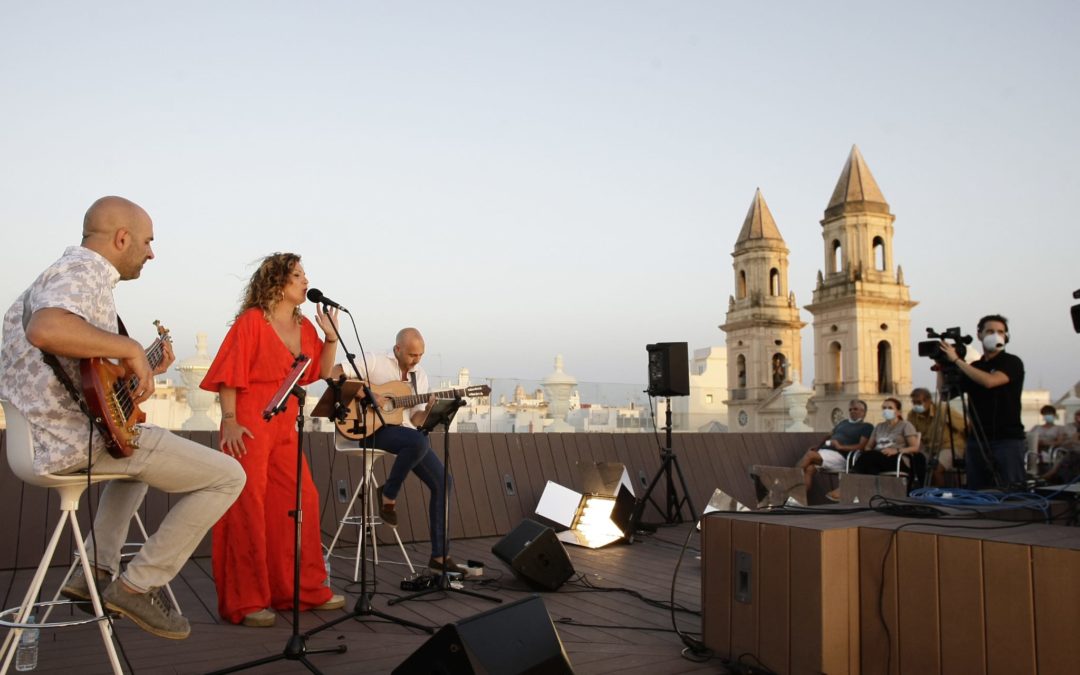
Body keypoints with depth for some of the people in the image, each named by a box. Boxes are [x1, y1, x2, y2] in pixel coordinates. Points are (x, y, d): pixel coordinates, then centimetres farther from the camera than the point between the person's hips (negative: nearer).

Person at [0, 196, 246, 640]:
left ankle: (95, 572, 28)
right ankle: (138, 586, -2)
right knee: (227, 476, -9)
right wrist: (130, 348, -26)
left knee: (145, 451, 39)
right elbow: (45, 329, -37)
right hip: (75, 438, -11)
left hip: (46, 437, 11)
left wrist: (141, 369, 21)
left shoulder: (75, 271, 18)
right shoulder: (82, 272, -13)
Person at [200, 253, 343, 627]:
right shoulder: (251, 321, -7)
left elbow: (322, 372, 14)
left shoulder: (304, 326, 13)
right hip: (249, 426, -7)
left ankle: (306, 589, 20)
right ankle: (246, 601, 3)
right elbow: (229, 374, -11)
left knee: (302, 502, 8)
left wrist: (331, 337, 2)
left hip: (284, 428, 8)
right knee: (249, 508, -5)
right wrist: (229, 421, -17)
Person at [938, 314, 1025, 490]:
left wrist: (956, 360, -15)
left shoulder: (1012, 362, -2)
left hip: (1007, 439, -5)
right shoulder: (973, 368, 14)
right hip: (977, 440, 5)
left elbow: (989, 381, -20)